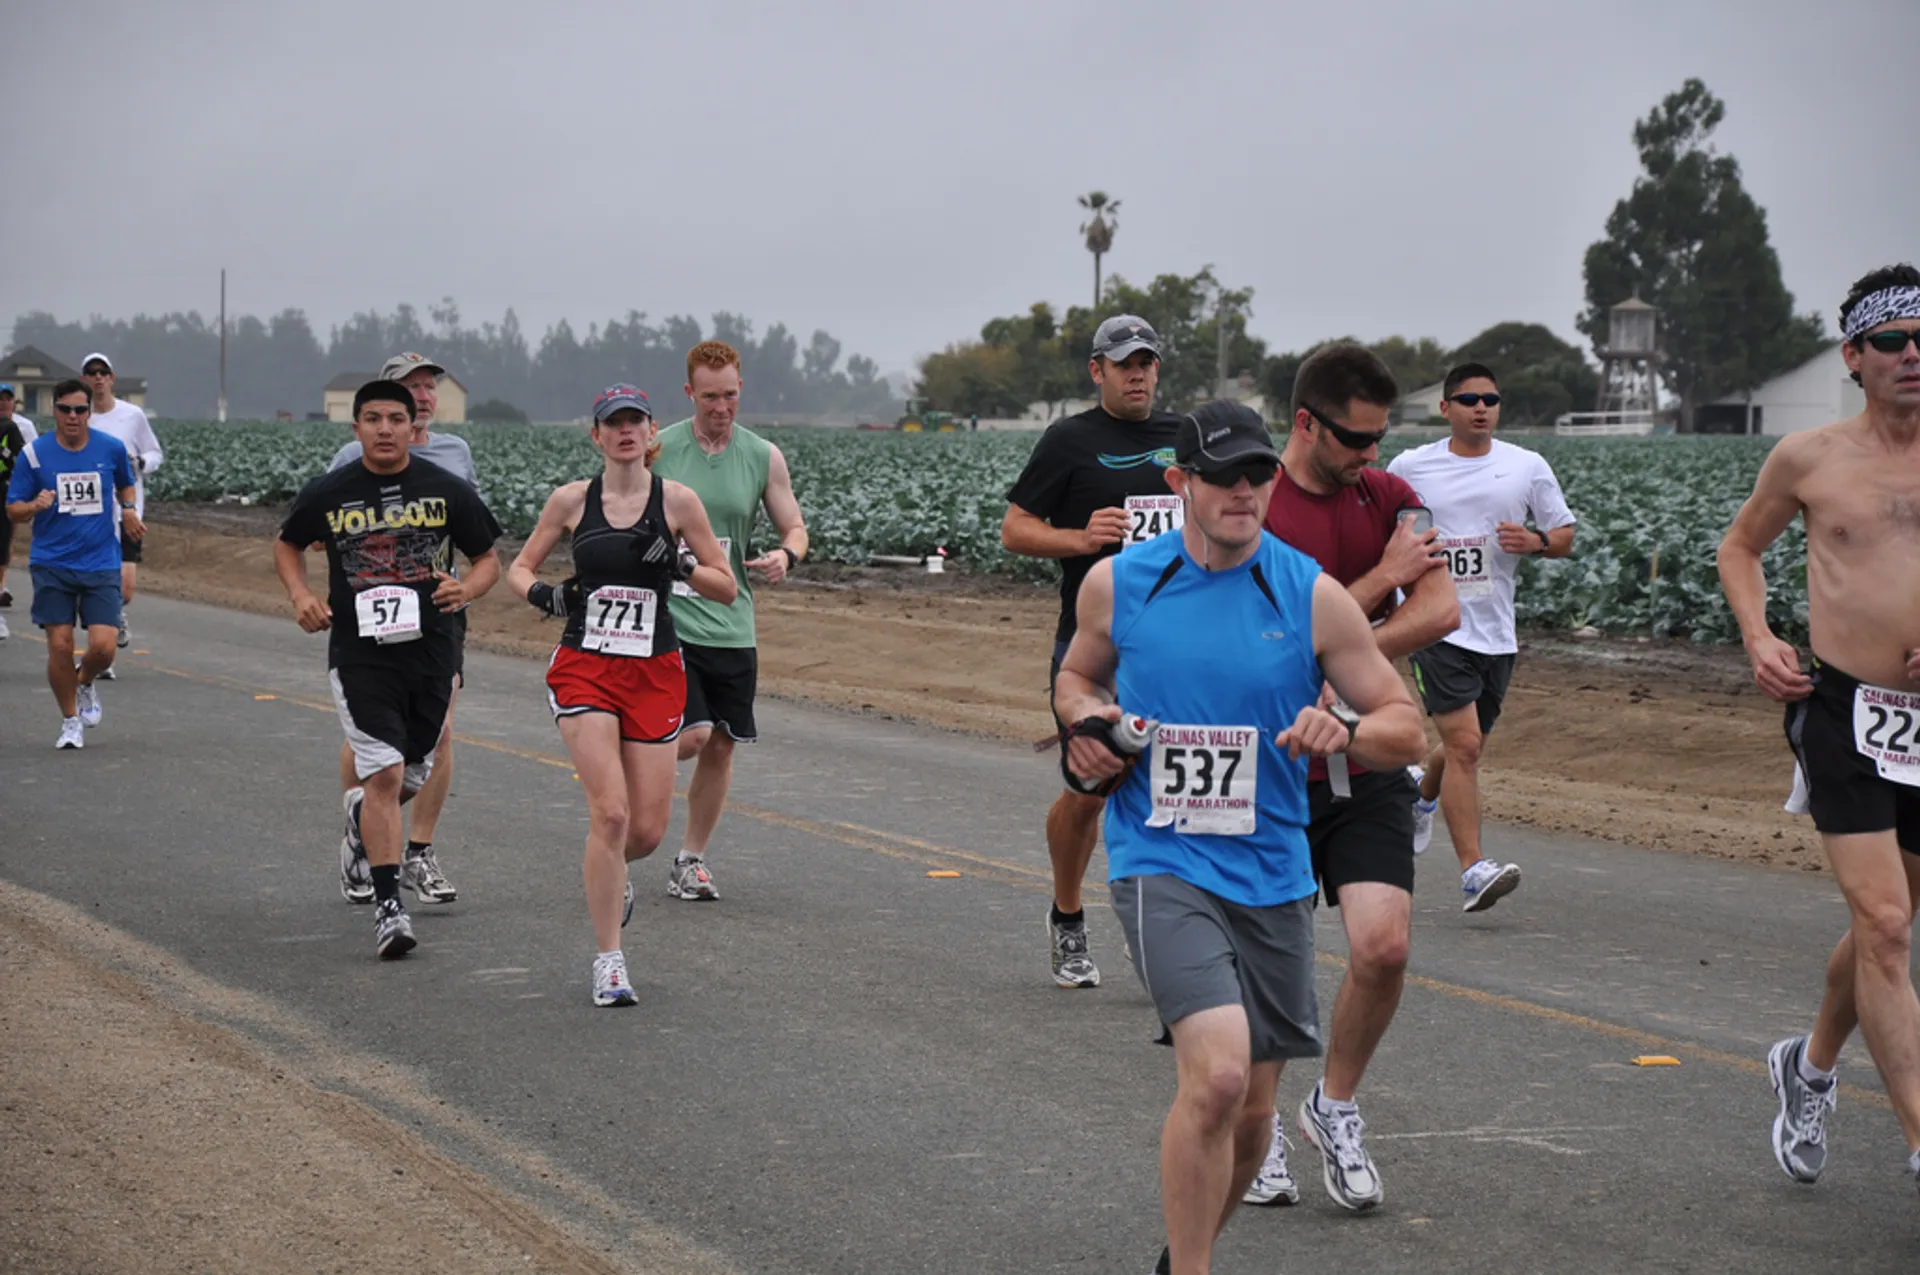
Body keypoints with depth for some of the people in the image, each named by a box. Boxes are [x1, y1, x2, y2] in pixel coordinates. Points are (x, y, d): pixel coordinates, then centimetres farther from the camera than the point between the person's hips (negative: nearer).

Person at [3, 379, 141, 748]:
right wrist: (34, 506, -21)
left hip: (101, 564, 1)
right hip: (52, 565, -1)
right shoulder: (33, 454, -3)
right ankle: (70, 721, 17)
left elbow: (125, 483, 23)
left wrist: (127, 509, 3)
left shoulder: (111, 449, 1)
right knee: (60, 646, -5)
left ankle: (86, 683, 26)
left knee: (103, 648, -10)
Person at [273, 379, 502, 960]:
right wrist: (301, 596, -1)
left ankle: (362, 819, 51)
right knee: (385, 772, -15)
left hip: (432, 651, 2)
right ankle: (388, 906, -11)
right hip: (358, 654, -2)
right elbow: (287, 545, 17)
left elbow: (488, 559, 9)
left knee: (412, 776, 16)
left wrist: (466, 589, -13)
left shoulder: (447, 491, -1)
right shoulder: (326, 494, -2)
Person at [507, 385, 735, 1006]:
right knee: (610, 810, -16)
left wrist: (680, 565, -15)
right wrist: (541, 593, -9)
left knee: (647, 830, 1)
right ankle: (609, 962, -7)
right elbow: (519, 568, 13)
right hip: (584, 669, -1)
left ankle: (603, 870, 39)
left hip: (655, 674, 1)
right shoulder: (571, 500, 2)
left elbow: (726, 587, 4)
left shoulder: (676, 500, 1)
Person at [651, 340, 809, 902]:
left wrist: (786, 556, -13)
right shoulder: (655, 450, -3)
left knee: (721, 746, 7)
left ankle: (691, 859, 22)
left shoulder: (764, 457, 4)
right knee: (691, 734, -16)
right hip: (667, 619, -3)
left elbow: (795, 528, 10)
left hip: (732, 625, 4)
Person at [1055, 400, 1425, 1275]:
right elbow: (1077, 675, 20)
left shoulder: (1313, 596, -2)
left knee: (1250, 1111, 12)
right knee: (1216, 1076, -23)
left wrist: (1345, 732, -19)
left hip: (1270, 871, 3)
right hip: (1160, 864, -3)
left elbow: (1405, 729, 2)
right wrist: (1087, 721, -3)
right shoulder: (1115, 583, 0)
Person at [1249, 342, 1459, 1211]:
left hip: (1367, 764, 3)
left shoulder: (1390, 498, 5)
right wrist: (1383, 578, -11)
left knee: (1383, 945, -12)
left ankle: (1334, 1106, 14)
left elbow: (1441, 611, -8)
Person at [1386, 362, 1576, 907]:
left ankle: (1422, 792, 51)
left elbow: (1565, 536, 9)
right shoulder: (1411, 467, 0)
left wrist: (1534, 540, -11)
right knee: (1464, 745, -17)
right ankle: (1473, 870, -17)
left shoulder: (1528, 467, 4)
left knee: (1466, 748, 16)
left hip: (1497, 632, 4)